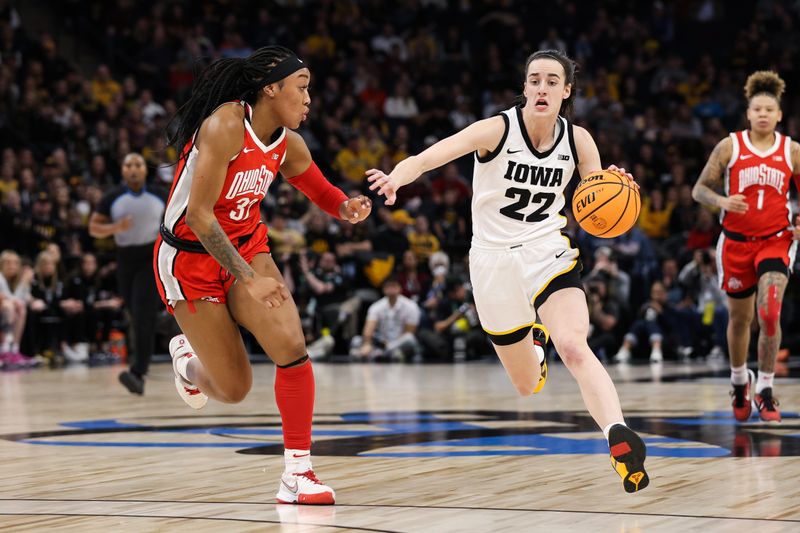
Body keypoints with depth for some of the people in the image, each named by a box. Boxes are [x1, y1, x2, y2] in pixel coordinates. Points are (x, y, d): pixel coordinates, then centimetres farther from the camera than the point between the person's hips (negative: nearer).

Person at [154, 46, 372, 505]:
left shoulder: (289, 145, -2)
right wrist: (248, 278, -30)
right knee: (235, 389, -1)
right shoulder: (226, 125, -24)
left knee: (292, 347, -16)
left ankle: (299, 474, -7)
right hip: (190, 257, -6)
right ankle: (186, 356, 34)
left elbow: (322, 193, 13)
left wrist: (348, 208, -12)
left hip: (247, 247, 6)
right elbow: (198, 215, -27)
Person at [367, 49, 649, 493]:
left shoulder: (578, 140, -4)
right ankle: (535, 358, 48)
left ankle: (619, 439, -41)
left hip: (548, 254, 1)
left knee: (573, 347, -28)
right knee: (527, 386, 11)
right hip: (494, 259, -1)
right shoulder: (498, 129, -15)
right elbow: (428, 157, -30)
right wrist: (396, 176, -52)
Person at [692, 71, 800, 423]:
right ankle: (740, 382, 37)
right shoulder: (729, 147, -3)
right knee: (739, 318, 12)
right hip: (736, 242, 1)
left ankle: (765, 390, -6)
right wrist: (721, 201, -22)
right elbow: (699, 189, -1)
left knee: (770, 314, -19)